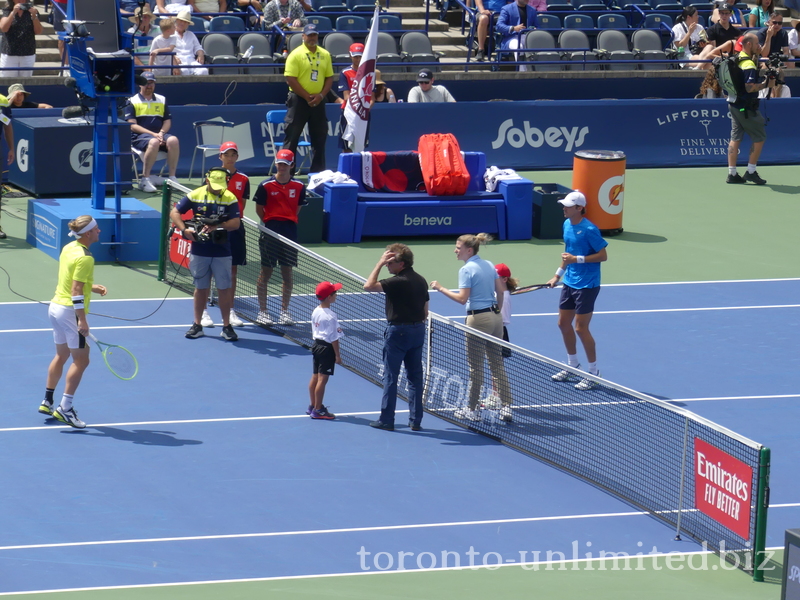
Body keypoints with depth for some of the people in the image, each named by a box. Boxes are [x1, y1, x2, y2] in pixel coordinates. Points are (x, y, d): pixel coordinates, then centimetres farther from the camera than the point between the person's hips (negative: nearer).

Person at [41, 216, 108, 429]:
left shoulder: (68, 248, 7)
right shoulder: (84, 258, -20)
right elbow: (76, 291, -23)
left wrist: (92, 287, 13)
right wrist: (82, 320, -23)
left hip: (56, 306, 9)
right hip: (70, 310, -9)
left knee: (61, 355, 20)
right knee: (81, 360, -3)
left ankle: (47, 402, 28)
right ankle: (65, 408, -5)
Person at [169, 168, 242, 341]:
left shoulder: (230, 198, -4)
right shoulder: (195, 195, -1)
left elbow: (235, 223, -12)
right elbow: (174, 212, 1)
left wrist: (216, 227, -26)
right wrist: (184, 229, -15)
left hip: (222, 253, -1)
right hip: (199, 251, 1)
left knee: (224, 288, 2)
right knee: (201, 288, 9)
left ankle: (226, 326, 9)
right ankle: (197, 325, 17)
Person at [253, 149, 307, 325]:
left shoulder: (299, 186, 3)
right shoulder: (266, 185, -4)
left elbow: (298, 209, 12)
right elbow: (259, 209, 3)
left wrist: (288, 222, 4)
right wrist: (270, 222, -1)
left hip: (290, 231, 2)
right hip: (270, 231, -2)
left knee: (287, 272, 7)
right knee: (266, 272, 2)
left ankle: (284, 311, 16)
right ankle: (262, 311, 10)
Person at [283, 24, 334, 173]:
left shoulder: (325, 55, 9)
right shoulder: (296, 54, -7)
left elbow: (329, 78, 10)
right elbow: (291, 79, -13)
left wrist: (321, 95, -6)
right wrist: (307, 97, -14)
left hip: (318, 101, 5)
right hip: (299, 100, -5)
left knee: (320, 138, 8)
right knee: (292, 137, -4)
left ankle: (318, 171, 16)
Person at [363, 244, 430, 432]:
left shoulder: (397, 282, -18)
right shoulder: (421, 281, 7)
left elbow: (369, 286, -23)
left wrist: (380, 263, -17)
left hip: (398, 331, -7)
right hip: (418, 330, 7)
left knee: (390, 377, 2)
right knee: (415, 376, 10)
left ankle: (386, 420, 6)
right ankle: (415, 421, 12)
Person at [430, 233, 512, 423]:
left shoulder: (466, 270, -14)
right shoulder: (489, 265, 9)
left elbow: (462, 298, -19)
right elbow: (500, 291, 11)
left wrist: (441, 288, -11)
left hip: (478, 319, -7)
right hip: (495, 317, 8)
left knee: (475, 366, 2)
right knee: (497, 363, 11)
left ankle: (473, 409, 10)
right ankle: (506, 407, 10)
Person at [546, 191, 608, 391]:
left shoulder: (589, 230, -20)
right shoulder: (567, 225, 5)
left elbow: (603, 255, -17)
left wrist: (577, 259, -24)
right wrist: (558, 274, 20)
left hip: (586, 285, -9)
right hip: (569, 283, 9)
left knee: (580, 328, -5)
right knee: (563, 323, 14)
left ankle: (594, 372, 9)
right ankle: (573, 366, 31)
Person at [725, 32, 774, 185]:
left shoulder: (737, 59, 9)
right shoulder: (749, 65, -20)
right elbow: (750, 87, -28)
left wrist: (756, 55, 20)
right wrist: (766, 84, -17)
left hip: (734, 103, 9)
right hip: (746, 107, -9)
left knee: (735, 138, 10)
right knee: (759, 137, 2)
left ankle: (732, 173, 10)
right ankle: (751, 172, 5)